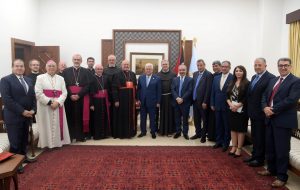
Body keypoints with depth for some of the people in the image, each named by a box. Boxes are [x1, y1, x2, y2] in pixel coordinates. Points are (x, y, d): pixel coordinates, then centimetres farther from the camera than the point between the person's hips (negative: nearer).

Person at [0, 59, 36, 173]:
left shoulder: (28, 80, 13)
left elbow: (33, 97, 13)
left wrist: (33, 110, -4)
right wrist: (22, 111, -18)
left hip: (27, 115, 6)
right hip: (13, 116, -6)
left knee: (24, 139, 16)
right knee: (15, 141, 3)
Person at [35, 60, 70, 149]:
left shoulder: (60, 78, 10)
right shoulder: (40, 77, 2)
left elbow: (64, 93, 2)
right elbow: (38, 93, -8)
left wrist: (57, 102, -14)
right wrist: (49, 102, -15)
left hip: (58, 105, 3)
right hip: (45, 106, -2)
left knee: (57, 124, 7)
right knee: (47, 125, 1)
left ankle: (58, 142, 17)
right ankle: (47, 143, 11)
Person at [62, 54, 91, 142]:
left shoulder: (86, 72, 6)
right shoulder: (66, 71, 9)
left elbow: (87, 85, -3)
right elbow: (64, 85, 1)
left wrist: (78, 95, -12)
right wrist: (71, 95, -12)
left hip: (82, 98, 0)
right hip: (69, 98, 1)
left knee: (80, 117, 2)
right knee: (70, 117, 3)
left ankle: (80, 136, 10)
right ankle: (70, 136, 11)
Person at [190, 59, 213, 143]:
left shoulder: (208, 74, -10)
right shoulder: (195, 74, 11)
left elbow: (208, 89, -14)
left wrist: (205, 102, -16)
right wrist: (192, 98, 6)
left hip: (203, 101, -6)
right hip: (195, 100, 6)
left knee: (205, 119, 6)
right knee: (196, 119, 15)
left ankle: (203, 135, 17)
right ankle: (198, 133, 29)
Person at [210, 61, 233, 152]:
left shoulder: (233, 78, -9)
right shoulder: (216, 78, 9)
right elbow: (213, 92, 10)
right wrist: (212, 104, 7)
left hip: (227, 106, -5)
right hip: (217, 106, 5)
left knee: (227, 126, 8)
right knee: (218, 125, 14)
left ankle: (226, 143, 19)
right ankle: (219, 141, 26)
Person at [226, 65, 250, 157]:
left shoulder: (247, 83, -5)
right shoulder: (232, 83, 11)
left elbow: (247, 98, -11)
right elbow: (228, 95, 8)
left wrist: (237, 106, -15)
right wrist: (230, 104, -9)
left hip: (241, 110, -5)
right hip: (232, 109, 5)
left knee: (240, 129, 3)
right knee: (233, 128, 10)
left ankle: (239, 149, 11)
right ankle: (233, 147, 20)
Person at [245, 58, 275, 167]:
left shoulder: (270, 78, -15)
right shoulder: (254, 77, 12)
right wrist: (250, 109, 12)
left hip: (261, 113, -8)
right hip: (253, 113, 8)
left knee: (261, 137, 5)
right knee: (254, 136, 19)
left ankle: (260, 159, 18)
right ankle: (254, 155, 33)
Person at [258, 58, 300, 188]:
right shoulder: (273, 80, 15)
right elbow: (265, 95, 12)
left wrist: (273, 110, -18)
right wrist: (265, 107, -8)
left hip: (283, 120, -7)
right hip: (270, 118, 7)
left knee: (282, 149, 0)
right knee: (269, 147, 16)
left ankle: (282, 177, 14)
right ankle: (272, 169, 33)